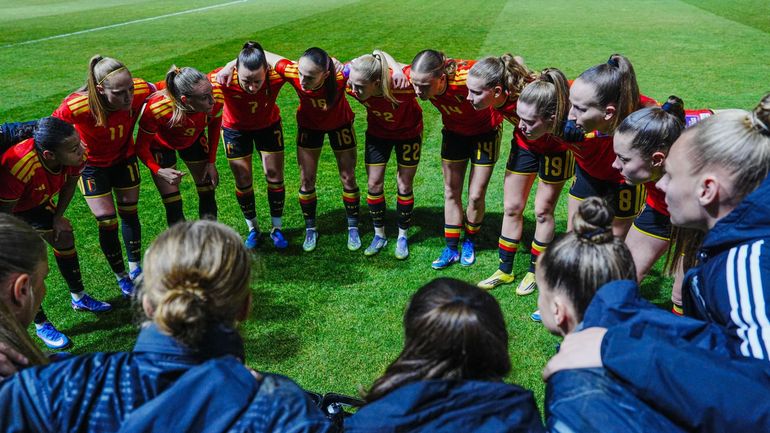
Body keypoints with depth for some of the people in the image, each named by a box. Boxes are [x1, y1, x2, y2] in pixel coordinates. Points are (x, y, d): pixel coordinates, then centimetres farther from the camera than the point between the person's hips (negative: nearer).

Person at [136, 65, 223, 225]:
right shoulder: (156, 109, -42)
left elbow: (215, 124, -7)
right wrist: (159, 171, -41)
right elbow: (141, 146, -24)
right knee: (173, 206, -4)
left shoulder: (216, 98, -33)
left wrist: (211, 162, -5)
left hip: (194, 140, 3)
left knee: (208, 195, 9)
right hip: (161, 145, -3)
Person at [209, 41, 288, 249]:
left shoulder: (276, 76, -35)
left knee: (275, 177, 4)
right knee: (243, 182, 4)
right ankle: (253, 230, 23)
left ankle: (277, 229, 22)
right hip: (236, 128, 0)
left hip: (268, 125, 1)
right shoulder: (224, 79, -37)